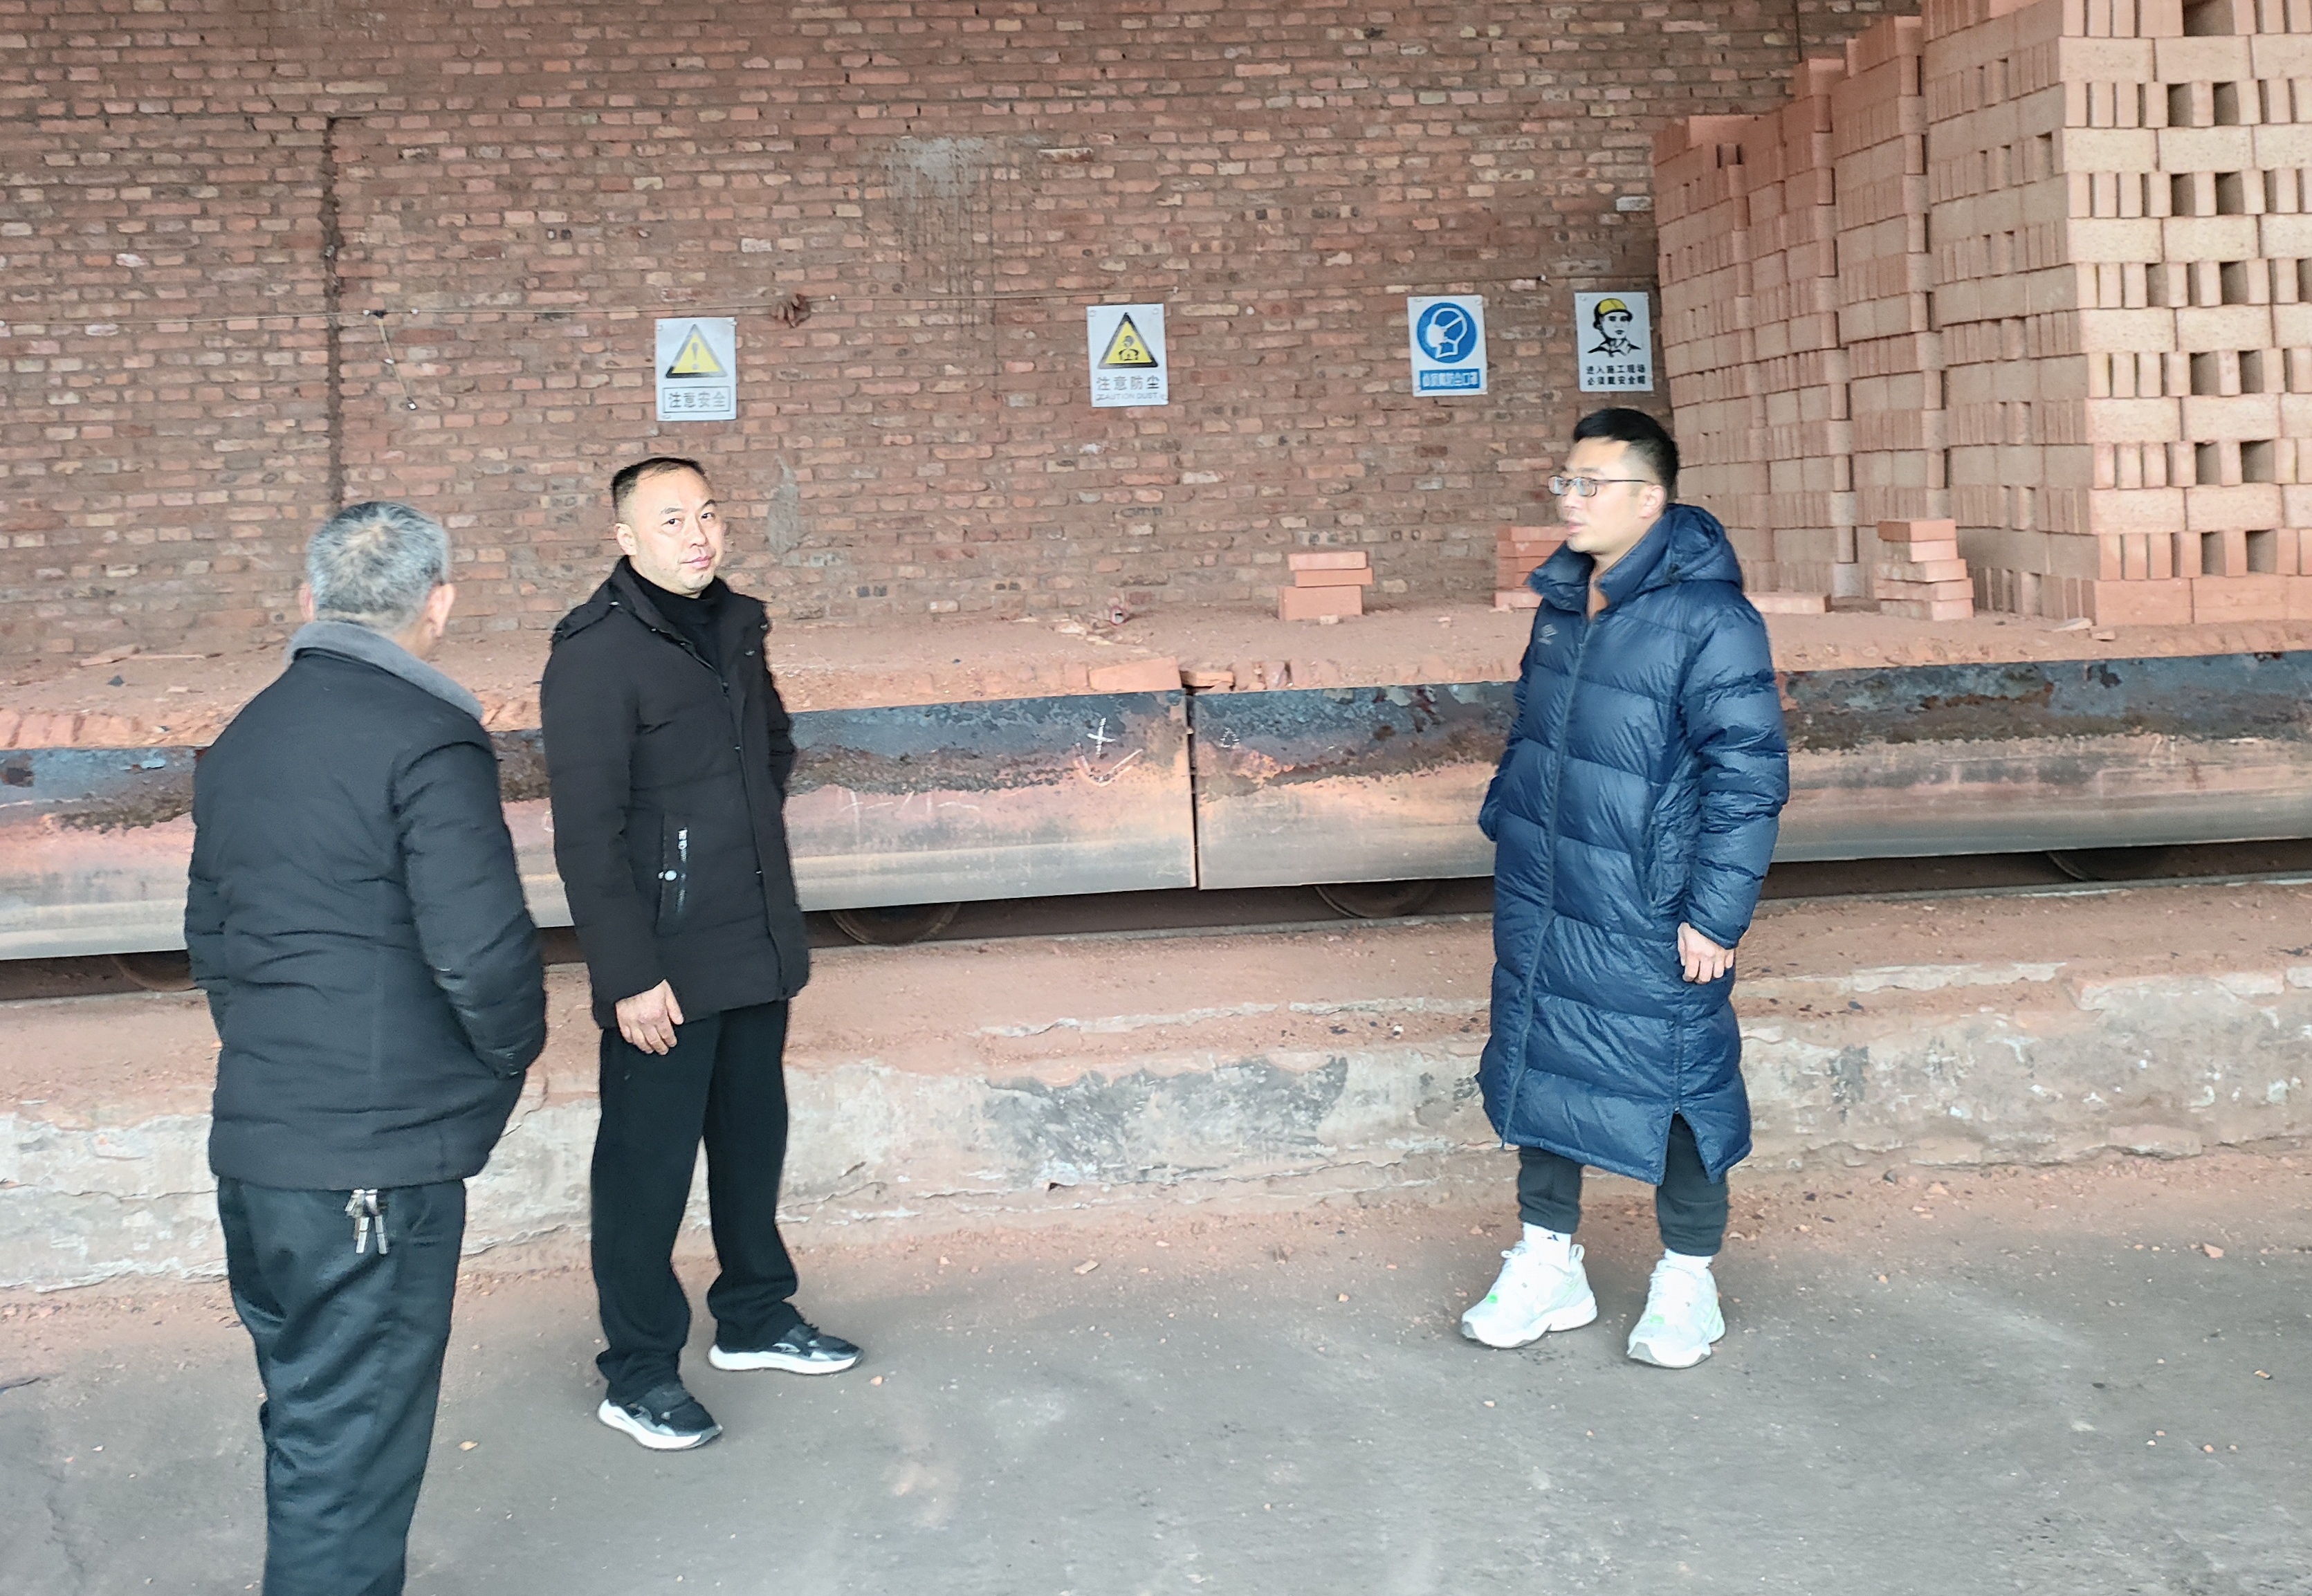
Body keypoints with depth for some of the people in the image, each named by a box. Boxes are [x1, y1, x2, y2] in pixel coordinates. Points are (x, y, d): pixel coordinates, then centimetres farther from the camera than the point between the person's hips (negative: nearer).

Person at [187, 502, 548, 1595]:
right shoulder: (427, 739, -15)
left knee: (309, 1414, 22)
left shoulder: (242, 738, 12)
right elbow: (480, 951, -21)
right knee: (350, 1450, 1)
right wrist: (512, 1053, -3)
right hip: (376, 1157, -8)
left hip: (252, 1141, 8)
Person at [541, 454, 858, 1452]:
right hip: (665, 966, -8)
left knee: (752, 1140, 19)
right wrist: (629, 974, -20)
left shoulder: (734, 627, 9)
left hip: (757, 947, 8)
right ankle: (639, 1376, 15)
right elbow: (588, 834, -19)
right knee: (647, 1166, 2)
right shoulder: (596, 654, -15)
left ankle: (755, 1317, 37)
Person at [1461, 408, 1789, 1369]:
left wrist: (1715, 914, -18)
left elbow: (1749, 776, -17)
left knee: (1674, 1089, 6)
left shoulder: (1708, 619, -17)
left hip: (1649, 927, -7)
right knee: (1538, 1067, 15)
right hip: (1541, 910, 8)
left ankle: (1686, 1285, 25)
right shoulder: (1562, 603, 8)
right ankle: (1547, 1267, 32)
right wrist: (1505, 829, 20)